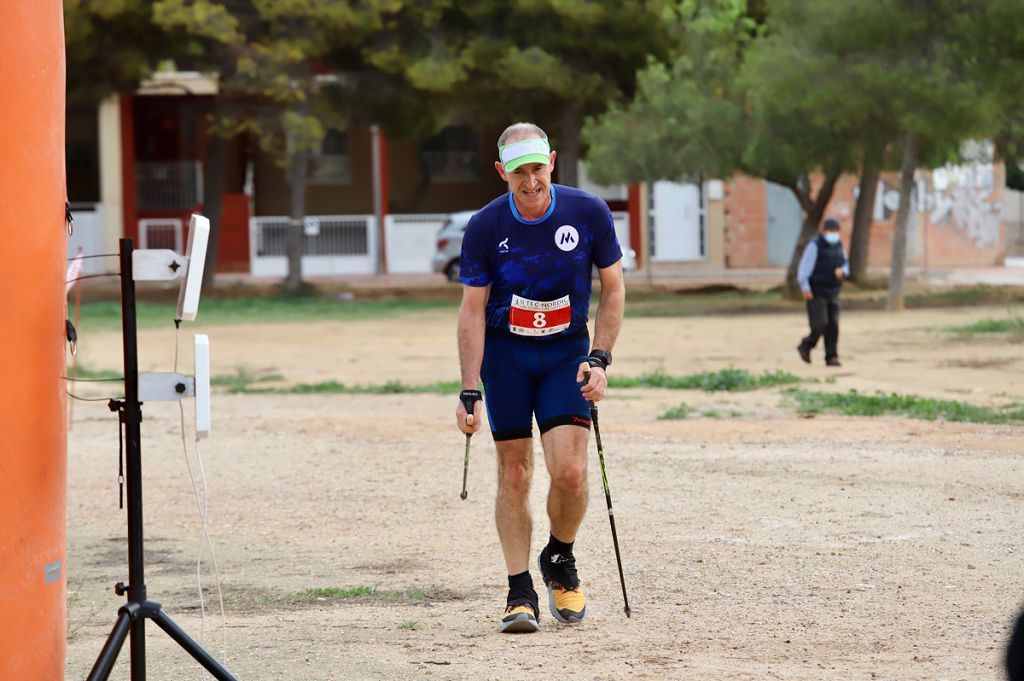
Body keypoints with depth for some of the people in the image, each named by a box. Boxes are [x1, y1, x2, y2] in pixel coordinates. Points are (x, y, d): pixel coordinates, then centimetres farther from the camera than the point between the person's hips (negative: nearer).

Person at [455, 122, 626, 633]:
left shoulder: (589, 213, -10)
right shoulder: (484, 227, -12)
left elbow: (613, 289, 1)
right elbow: (472, 311, -7)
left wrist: (599, 360, -10)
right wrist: (469, 392, -12)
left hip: (566, 351, 0)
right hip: (505, 354, 0)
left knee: (570, 472, -13)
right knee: (514, 474, -3)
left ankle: (560, 562, 15)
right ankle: (520, 592, 6)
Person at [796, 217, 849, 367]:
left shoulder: (838, 246, 10)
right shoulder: (814, 246, -10)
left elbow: (846, 265, 20)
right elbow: (804, 268, -15)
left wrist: (842, 271, -5)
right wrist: (805, 288, -24)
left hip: (832, 293, 6)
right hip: (815, 294, -6)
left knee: (833, 325, -3)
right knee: (820, 324, -12)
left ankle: (832, 357, -1)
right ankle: (806, 346, 13)